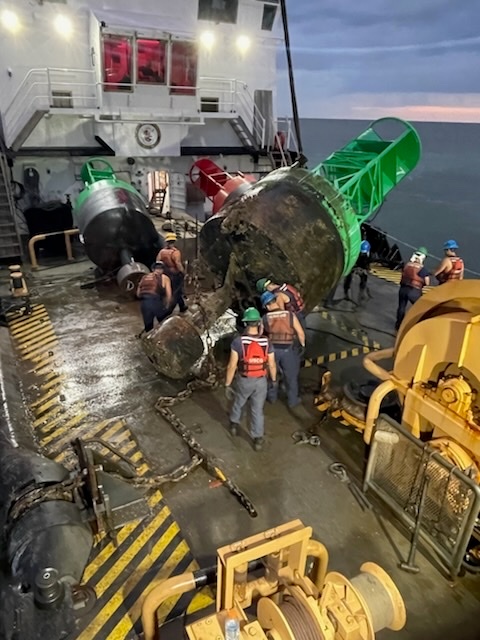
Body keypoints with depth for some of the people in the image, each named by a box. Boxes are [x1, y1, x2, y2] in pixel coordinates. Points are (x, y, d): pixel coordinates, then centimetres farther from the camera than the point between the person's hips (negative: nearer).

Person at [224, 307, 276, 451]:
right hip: (261, 381, 1)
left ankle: (234, 425, 48)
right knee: (257, 410, 15)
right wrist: (274, 379, 14)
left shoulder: (238, 342, -23)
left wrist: (227, 385, -8)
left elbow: (232, 366, -20)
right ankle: (258, 439, 24)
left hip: (243, 380, -1)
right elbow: (272, 365, -5)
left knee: (238, 402, 26)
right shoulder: (266, 342, -14)